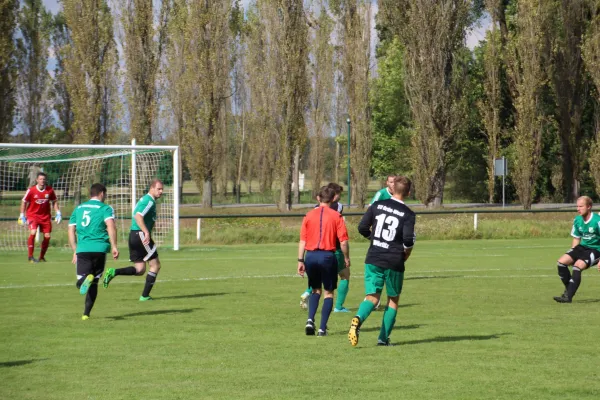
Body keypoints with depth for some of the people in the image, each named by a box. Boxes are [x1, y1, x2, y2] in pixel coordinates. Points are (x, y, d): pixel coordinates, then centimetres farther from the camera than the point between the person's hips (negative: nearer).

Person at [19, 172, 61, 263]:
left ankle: (42, 257, 18)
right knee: (33, 232, -24)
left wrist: (58, 213, 1)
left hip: (45, 216, 3)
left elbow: (54, 201, 10)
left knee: (47, 236, 0)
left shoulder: (50, 190, -4)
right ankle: (30, 256, -14)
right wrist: (22, 216, -4)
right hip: (32, 215, -3)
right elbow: (24, 202, -1)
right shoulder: (31, 190, -11)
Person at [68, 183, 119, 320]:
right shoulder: (105, 208, 5)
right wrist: (114, 247, -13)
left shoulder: (78, 209, 19)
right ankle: (86, 313, 7)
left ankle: (87, 279, -37)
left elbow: (71, 231, 18)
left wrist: (75, 251, 24)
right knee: (94, 283, 12)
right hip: (99, 249, -2)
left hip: (82, 249, 2)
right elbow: (111, 226, -12)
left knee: (81, 283, -2)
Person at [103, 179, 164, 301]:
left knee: (140, 270, 10)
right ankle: (145, 296, 0)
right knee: (155, 265, 0)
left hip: (133, 235, 10)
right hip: (141, 235, -10)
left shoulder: (145, 199, 19)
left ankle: (113, 272, -5)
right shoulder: (149, 201, -12)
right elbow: (138, 216, -26)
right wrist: (147, 232, -33)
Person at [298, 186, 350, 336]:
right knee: (328, 292, 9)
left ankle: (310, 320, 1)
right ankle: (322, 328, 3)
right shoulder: (336, 216, -2)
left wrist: (301, 260, 7)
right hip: (328, 256, -3)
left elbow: (302, 240, 3)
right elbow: (343, 241, -6)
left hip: (311, 256, 3)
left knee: (316, 290, 21)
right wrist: (346, 258, 8)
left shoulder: (309, 215, 5)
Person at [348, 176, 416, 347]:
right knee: (393, 300, 15)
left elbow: (362, 228, 1)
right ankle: (383, 338, 12)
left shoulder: (377, 205, 2)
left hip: (373, 260, 2)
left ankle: (358, 319, -29)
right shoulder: (408, 214, -7)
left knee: (372, 297, 3)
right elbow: (408, 240, -16)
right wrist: (404, 256, 4)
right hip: (394, 263, -2)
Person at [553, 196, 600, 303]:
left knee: (577, 266, -29)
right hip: (582, 247, 7)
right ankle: (569, 289, 4)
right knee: (561, 262, -11)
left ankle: (568, 296, -25)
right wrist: (572, 255, 9)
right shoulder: (577, 220, 3)